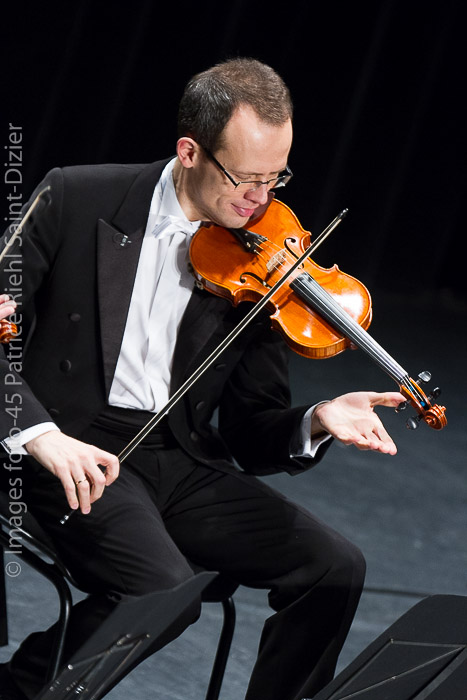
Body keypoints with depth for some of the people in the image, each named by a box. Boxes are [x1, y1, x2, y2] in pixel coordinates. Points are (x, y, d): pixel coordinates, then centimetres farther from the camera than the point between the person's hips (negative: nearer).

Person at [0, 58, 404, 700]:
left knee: (334, 568, -11)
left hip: (181, 456, 4)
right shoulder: (78, 201, -7)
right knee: (167, 591, -29)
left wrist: (314, 423, -18)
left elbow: (247, 428, 5)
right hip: (79, 451, -4)